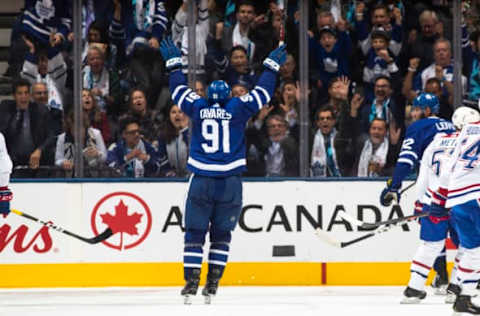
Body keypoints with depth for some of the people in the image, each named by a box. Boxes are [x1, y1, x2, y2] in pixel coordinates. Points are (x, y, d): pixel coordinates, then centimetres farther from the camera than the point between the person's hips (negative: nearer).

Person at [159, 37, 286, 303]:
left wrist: (173, 62, 33)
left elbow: (179, 89, 20)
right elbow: (262, 92, 11)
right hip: (230, 182, 0)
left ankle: (191, 282, -4)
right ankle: (212, 285, 5)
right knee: (221, 234, 10)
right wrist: (272, 65, 24)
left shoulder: (197, 108, 5)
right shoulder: (238, 109, 2)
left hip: (201, 180, 0)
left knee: (195, 232, 6)